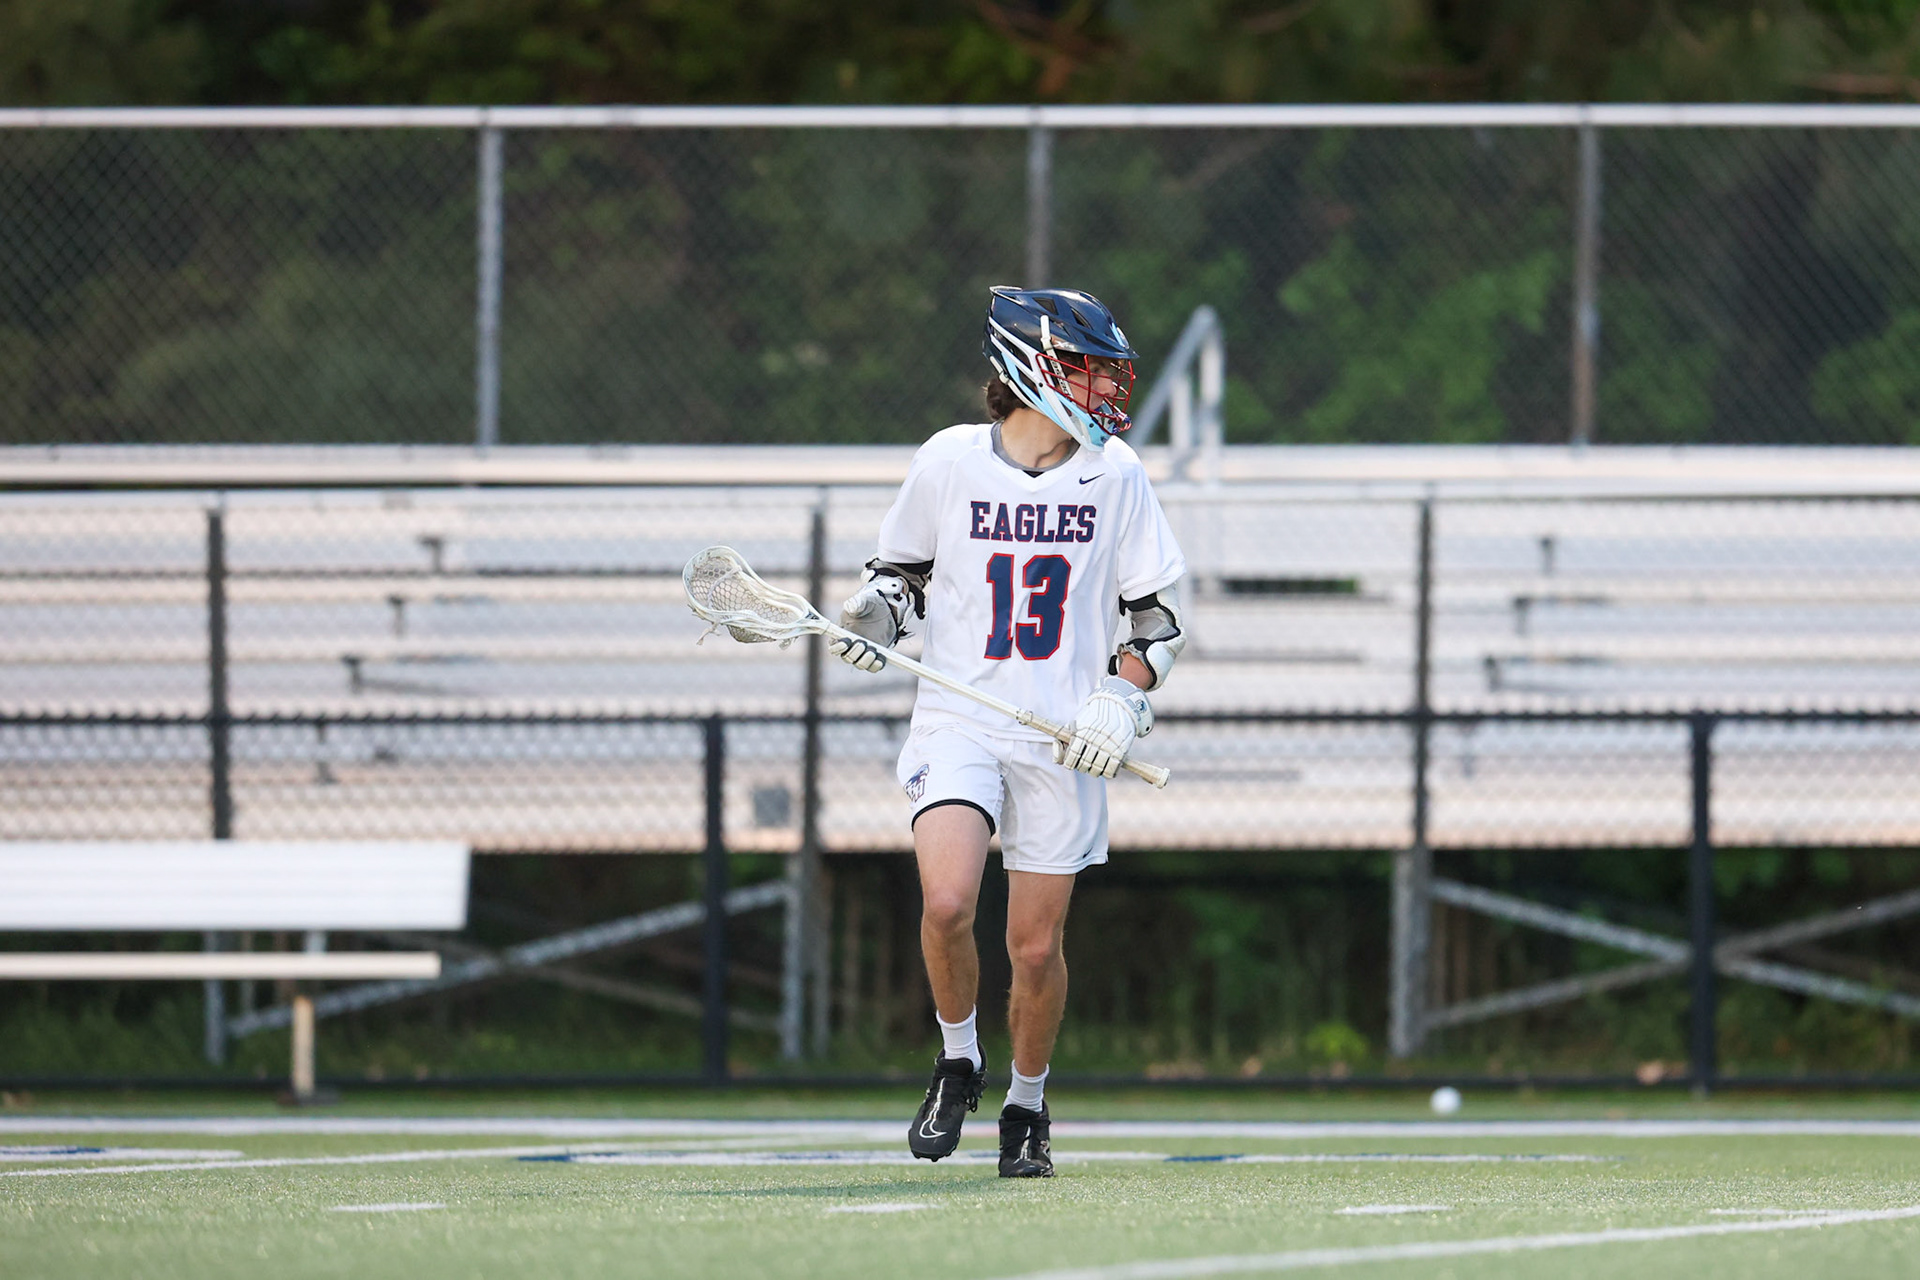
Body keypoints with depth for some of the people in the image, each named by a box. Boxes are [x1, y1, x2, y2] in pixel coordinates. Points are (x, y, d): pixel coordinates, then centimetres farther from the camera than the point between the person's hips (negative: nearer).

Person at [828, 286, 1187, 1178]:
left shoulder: (1114, 474, 1)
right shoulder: (949, 462, -2)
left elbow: (1155, 609, 8)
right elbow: (903, 565, 14)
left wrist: (1124, 696, -8)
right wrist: (873, 618, -6)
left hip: (1064, 736, 1)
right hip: (958, 721, -1)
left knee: (1036, 944, 2)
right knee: (946, 903, -22)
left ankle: (1027, 1107, 25)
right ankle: (957, 1062, 5)